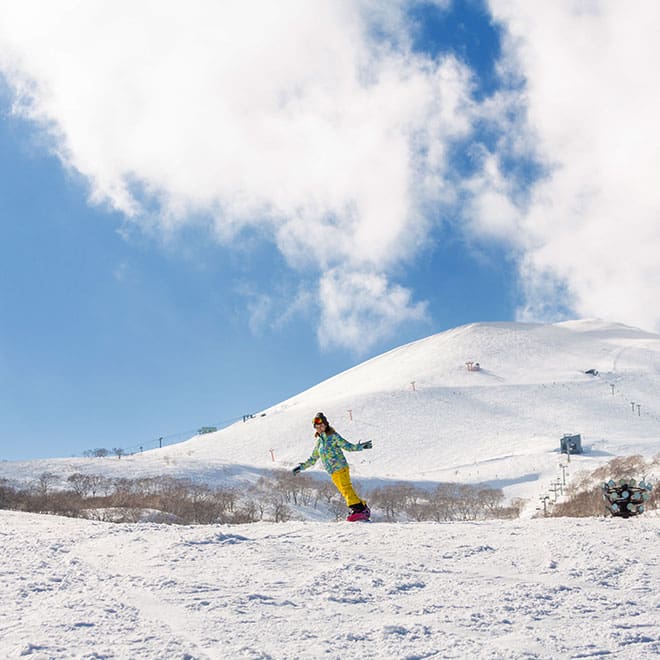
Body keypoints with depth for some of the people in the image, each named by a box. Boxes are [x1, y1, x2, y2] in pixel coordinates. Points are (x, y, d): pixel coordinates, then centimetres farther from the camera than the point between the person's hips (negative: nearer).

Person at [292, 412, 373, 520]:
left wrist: (359, 446, -20)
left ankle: (359, 509, -21)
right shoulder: (319, 441, 18)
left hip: (340, 467, -6)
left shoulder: (333, 436, -1)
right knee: (344, 491, 1)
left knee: (346, 488, -18)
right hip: (332, 472, 6)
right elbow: (313, 458, 27)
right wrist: (302, 467, 25)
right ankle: (364, 507, 3)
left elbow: (347, 445, -6)